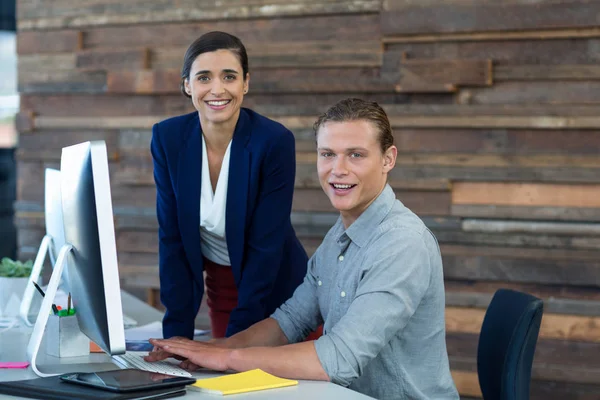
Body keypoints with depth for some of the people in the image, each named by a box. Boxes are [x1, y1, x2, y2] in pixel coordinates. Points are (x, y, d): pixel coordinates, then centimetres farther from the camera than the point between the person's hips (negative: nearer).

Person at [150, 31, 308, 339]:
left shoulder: (275, 141, -23)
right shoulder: (167, 138, -12)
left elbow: (265, 247, -22)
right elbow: (172, 239, -9)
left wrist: (234, 341, -24)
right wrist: (178, 332, -15)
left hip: (275, 289, -3)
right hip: (219, 286, 3)